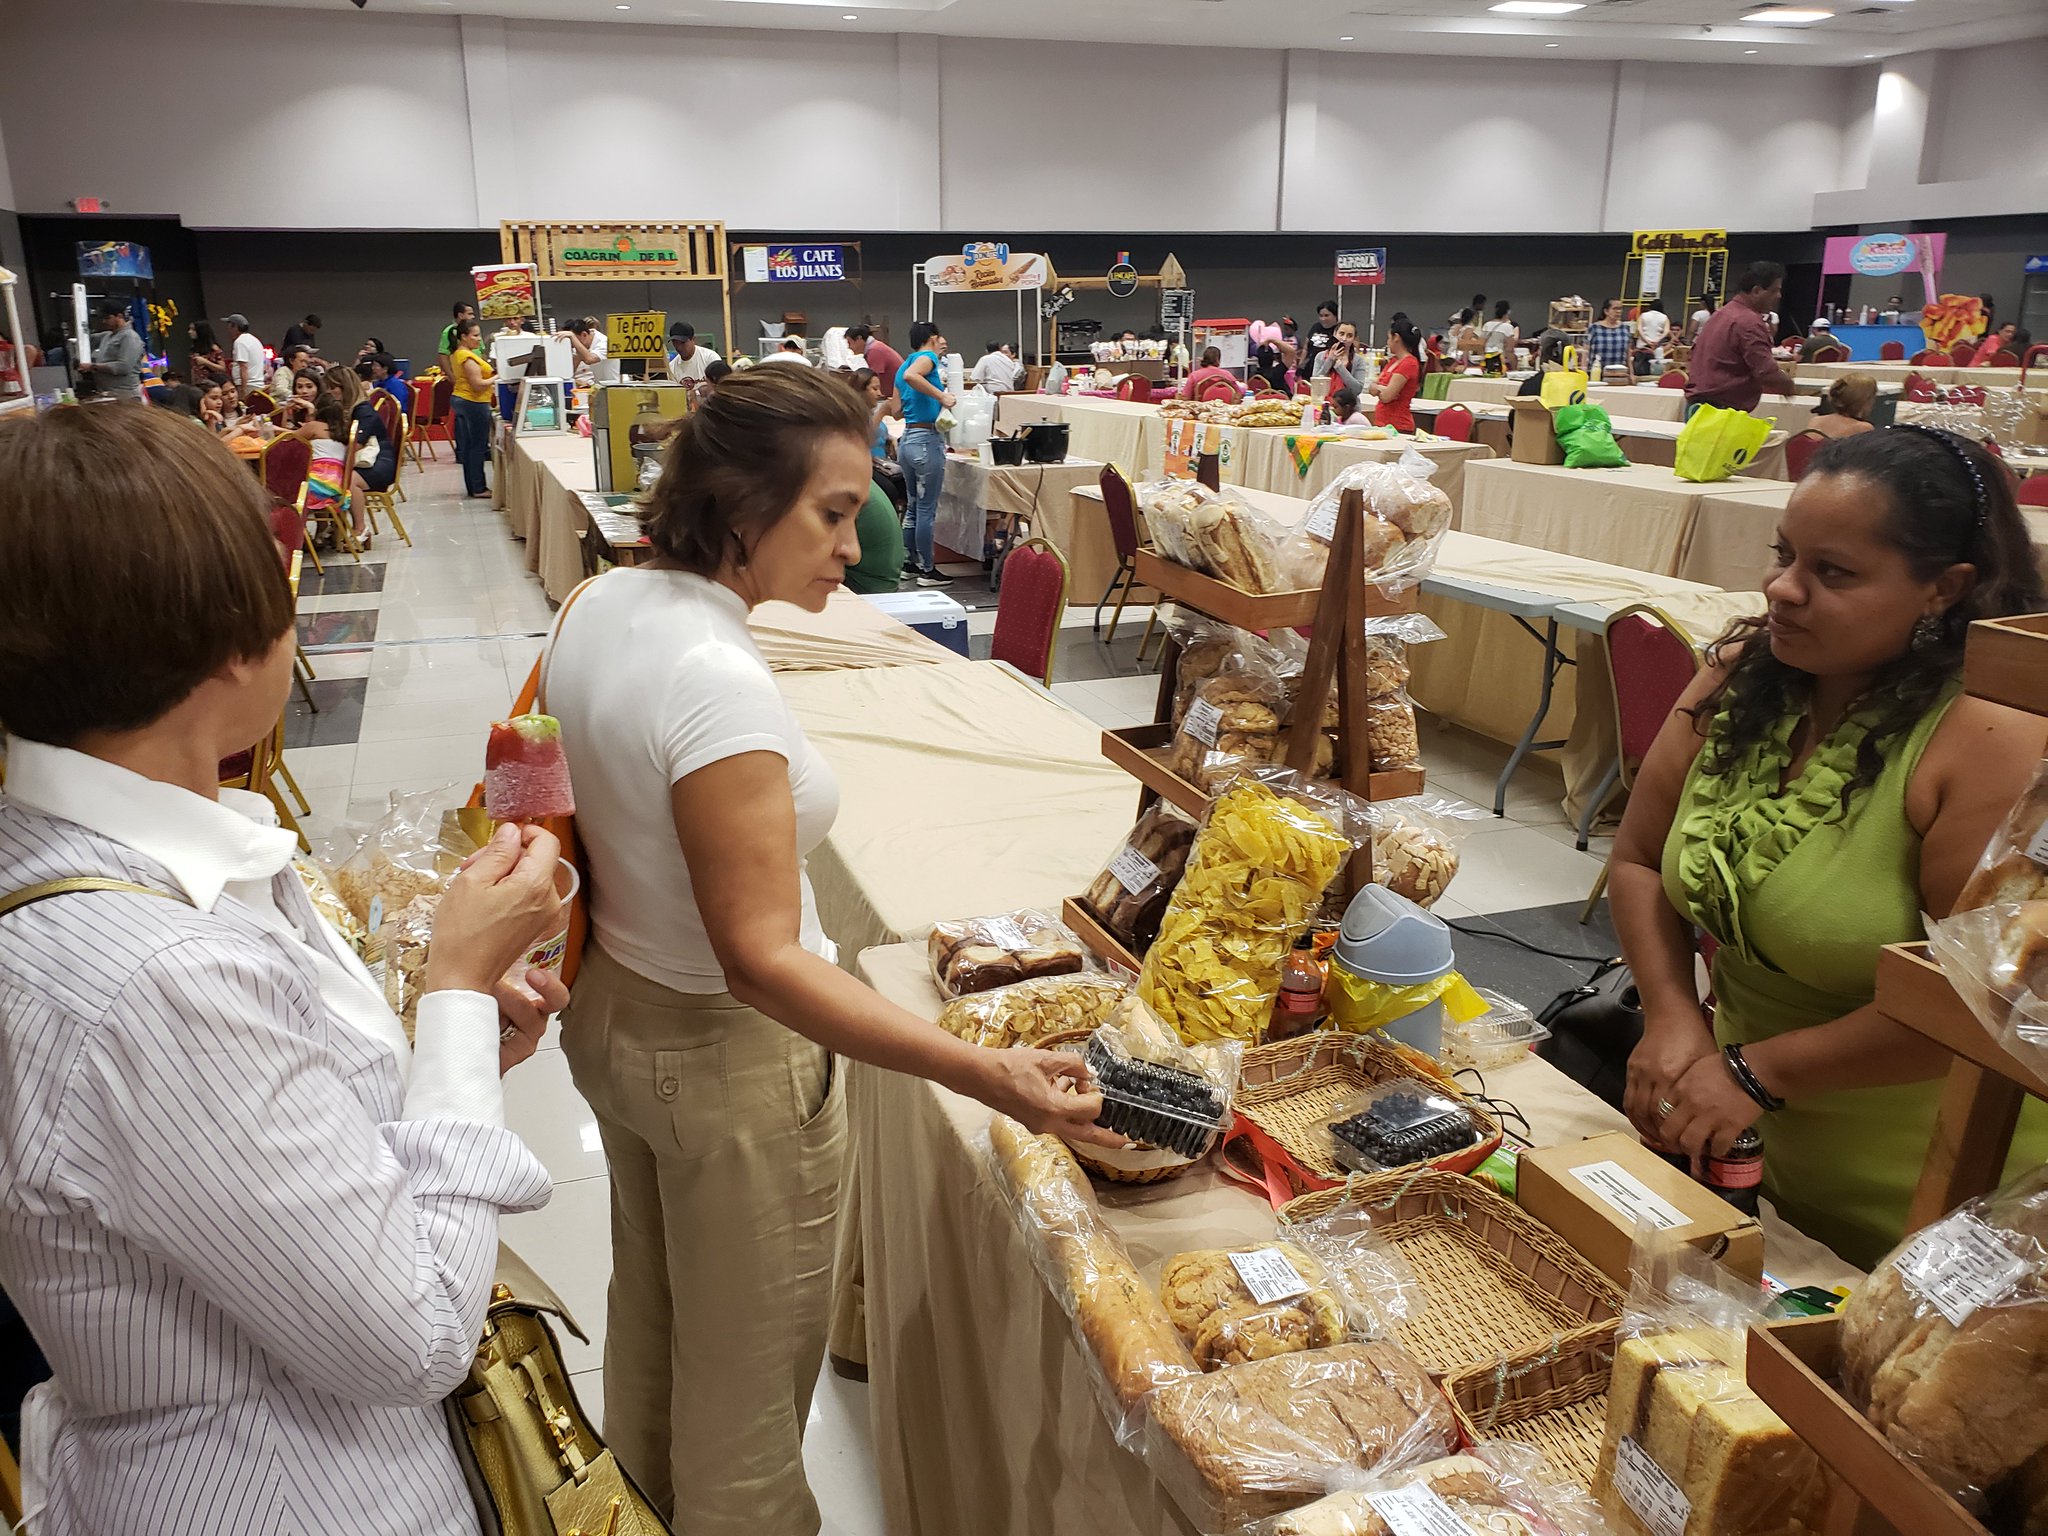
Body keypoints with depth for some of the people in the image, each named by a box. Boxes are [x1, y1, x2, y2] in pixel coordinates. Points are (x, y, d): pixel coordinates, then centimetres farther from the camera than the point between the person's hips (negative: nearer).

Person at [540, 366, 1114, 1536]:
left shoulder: (600, 606, -5)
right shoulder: (716, 680, -32)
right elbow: (761, 958, -34)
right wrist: (986, 1076, -39)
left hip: (612, 1008, 10)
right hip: (729, 1057, -9)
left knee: (650, 1305, 31)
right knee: (747, 1371, 14)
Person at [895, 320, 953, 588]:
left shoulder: (904, 364, 18)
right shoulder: (927, 357, -7)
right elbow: (910, 376, -30)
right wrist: (942, 396, -25)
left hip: (907, 440, 9)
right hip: (927, 440, -9)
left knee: (914, 507, 17)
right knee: (927, 510, -2)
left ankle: (910, 564, 23)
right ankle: (927, 570, 4)